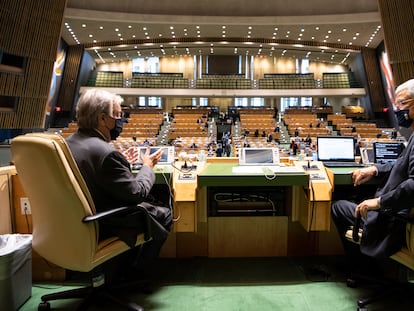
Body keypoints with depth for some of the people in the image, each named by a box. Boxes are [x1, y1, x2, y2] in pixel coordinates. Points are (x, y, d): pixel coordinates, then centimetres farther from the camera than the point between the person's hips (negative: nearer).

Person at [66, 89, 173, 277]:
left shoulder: (70, 142, -3)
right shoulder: (106, 153, -31)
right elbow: (136, 194, -24)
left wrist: (123, 162, 8)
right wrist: (148, 166, -7)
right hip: (103, 227, -9)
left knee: (150, 201, 24)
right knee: (164, 214, 8)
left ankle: (133, 260, 35)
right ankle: (138, 268, 26)